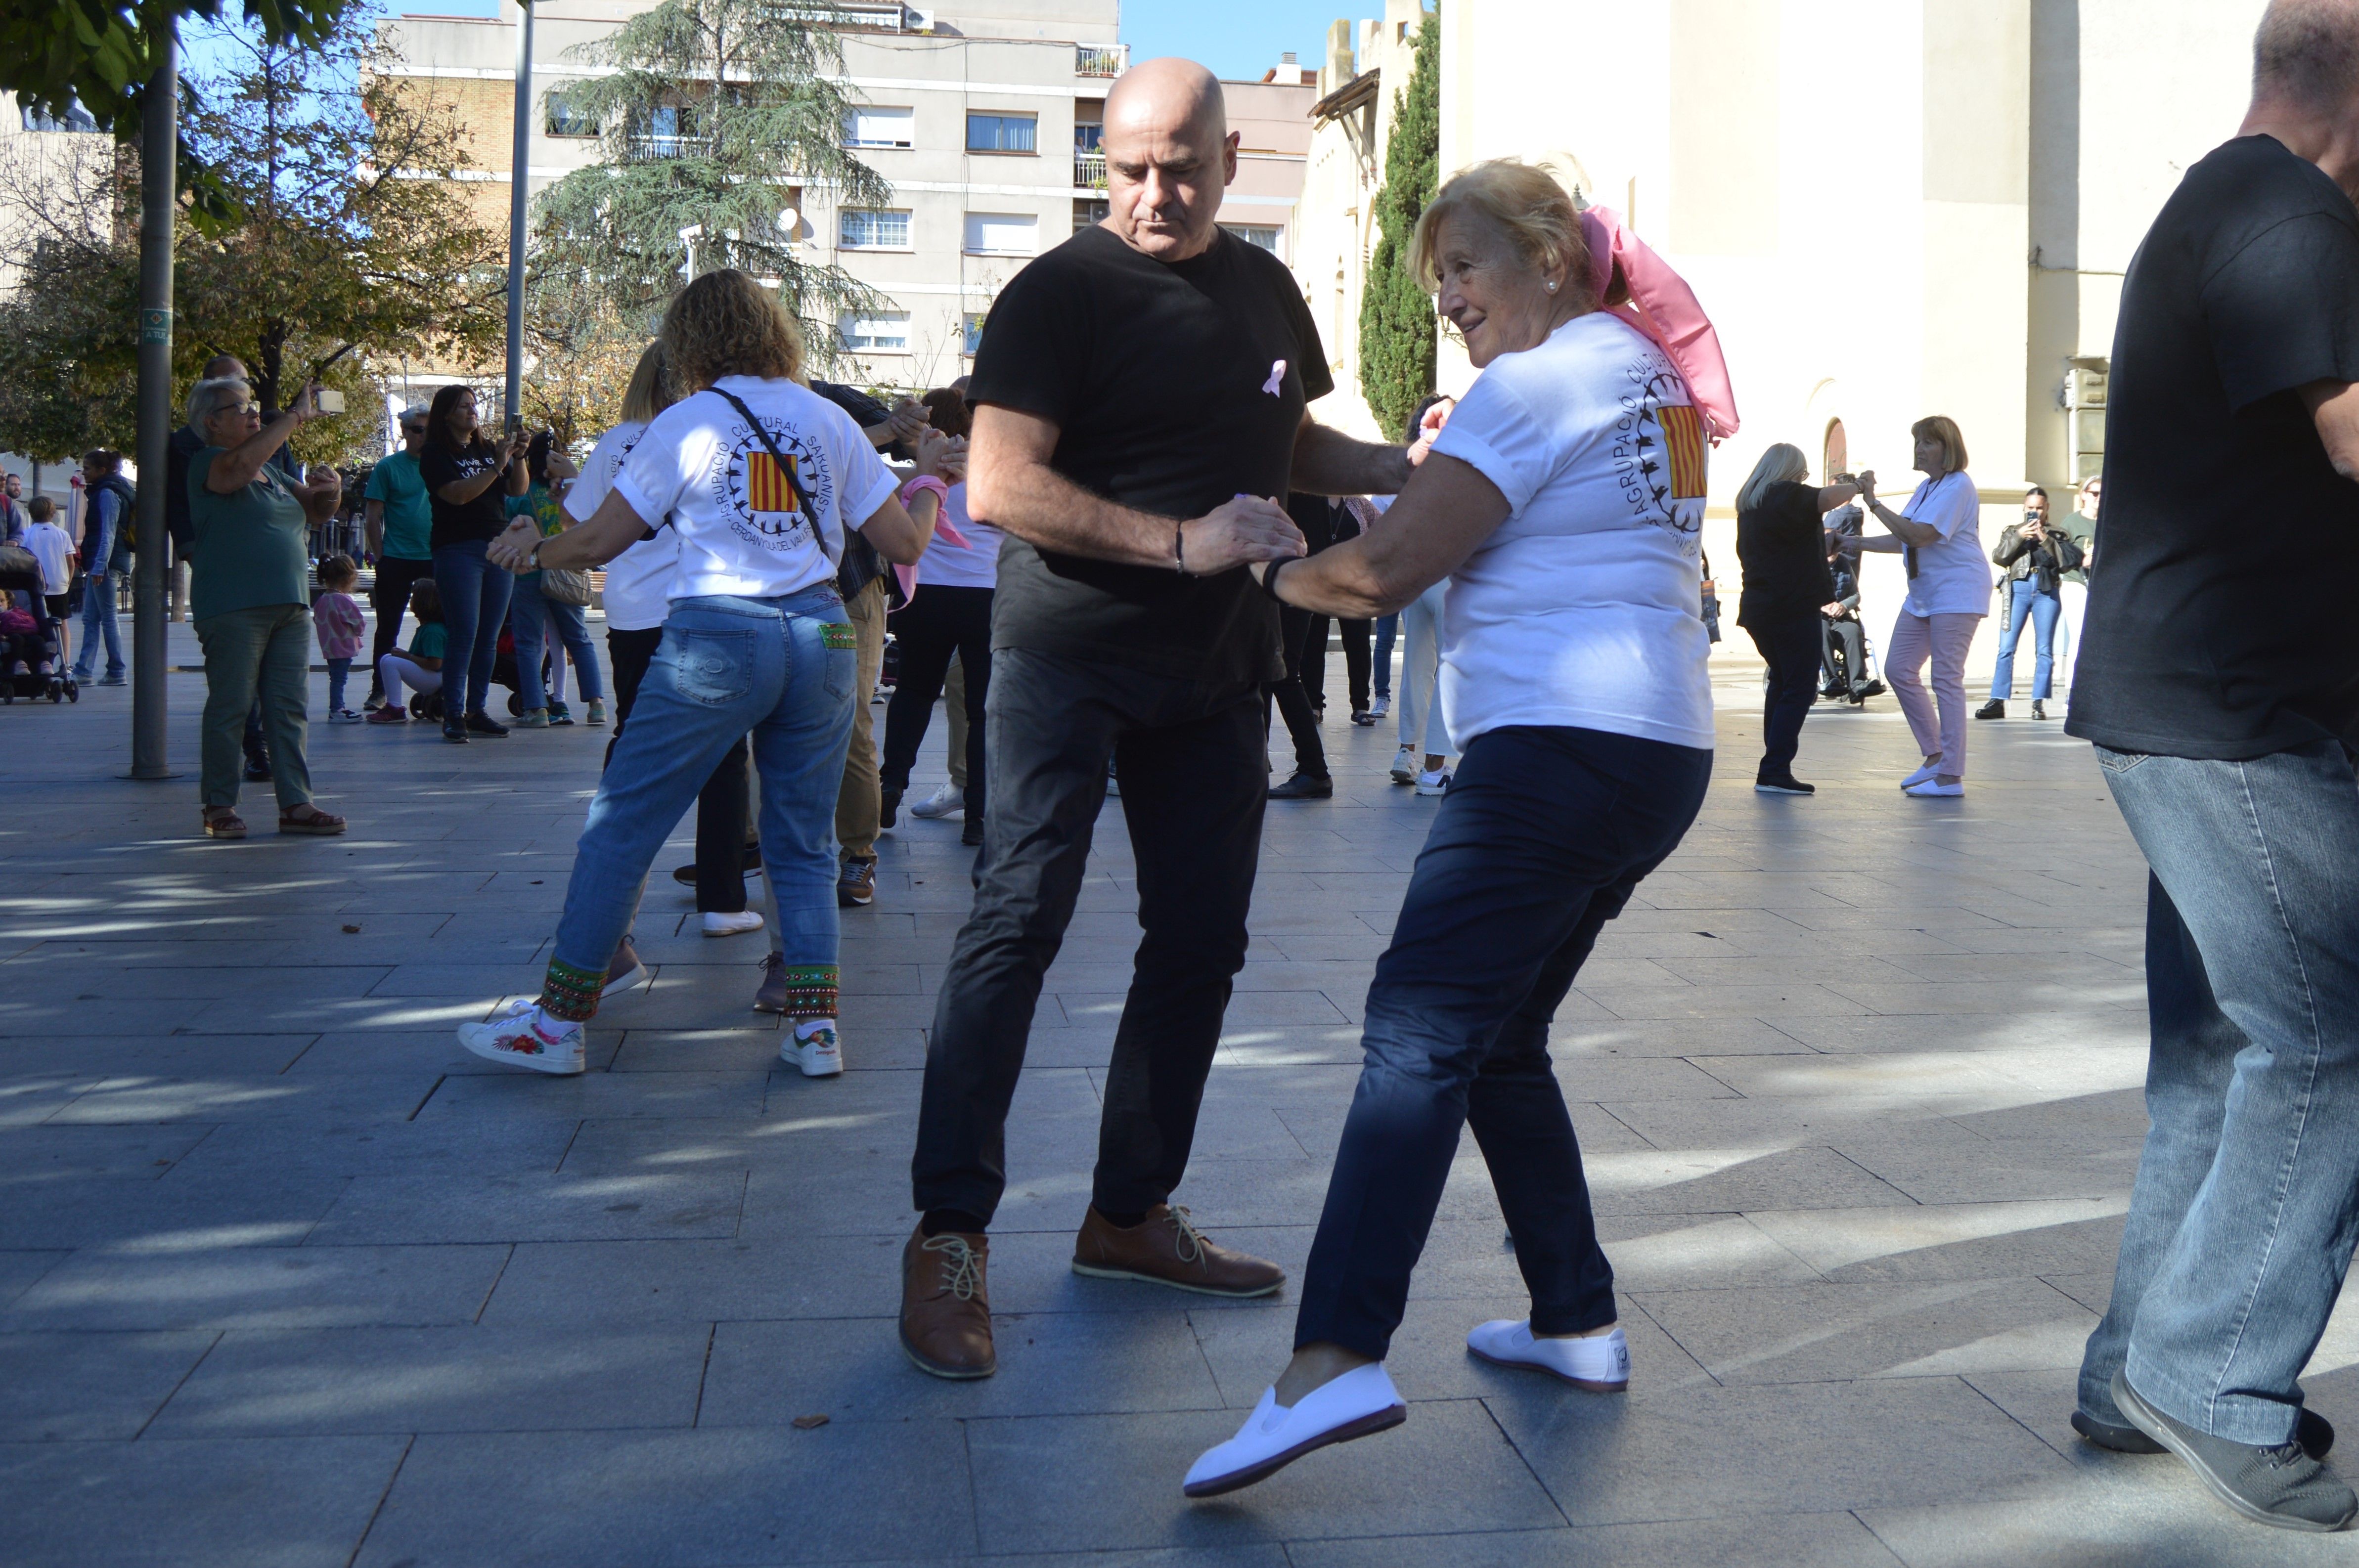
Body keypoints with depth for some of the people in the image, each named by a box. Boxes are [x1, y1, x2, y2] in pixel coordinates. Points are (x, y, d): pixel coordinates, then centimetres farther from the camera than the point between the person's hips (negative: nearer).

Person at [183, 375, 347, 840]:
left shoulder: (270, 471, 22)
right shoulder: (207, 463, -2)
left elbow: (316, 511, 28)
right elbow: (242, 462, -25)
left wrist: (329, 490, 4)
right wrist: (296, 417, -19)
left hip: (290, 607, 8)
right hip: (233, 607, -8)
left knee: (289, 709, 5)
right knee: (231, 708, -4)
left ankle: (296, 804, 6)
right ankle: (220, 807, 4)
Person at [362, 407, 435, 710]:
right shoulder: (388, 467, 0)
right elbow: (373, 518, 1)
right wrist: (380, 557, -3)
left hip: (434, 559, 2)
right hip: (396, 560, -2)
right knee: (388, 628, 5)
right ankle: (379, 690, 13)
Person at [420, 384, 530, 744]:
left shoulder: (488, 449, 15)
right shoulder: (435, 455, -1)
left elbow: (519, 489, 9)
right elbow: (457, 494, -16)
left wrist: (518, 457, -7)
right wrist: (497, 467, -17)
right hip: (458, 551, -5)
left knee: (489, 638, 5)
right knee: (464, 637, -9)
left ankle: (477, 710, 11)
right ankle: (453, 715, -5)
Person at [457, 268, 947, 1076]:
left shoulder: (684, 425, 0)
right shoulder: (829, 419, 9)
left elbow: (599, 541, 3)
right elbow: (904, 543, 10)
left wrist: (532, 547, 23)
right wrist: (927, 479, 30)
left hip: (715, 637, -3)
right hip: (819, 636, 4)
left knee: (622, 826, 5)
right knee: (802, 840, 12)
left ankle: (558, 1023, 10)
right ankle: (815, 1027, 7)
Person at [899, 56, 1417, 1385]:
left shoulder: (1267, 290, 11)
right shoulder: (1062, 293, -9)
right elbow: (999, 486, -19)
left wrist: (1393, 466, 4)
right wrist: (1181, 541, -26)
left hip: (1213, 667, 7)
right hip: (1068, 652, -6)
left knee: (1203, 940, 8)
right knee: (1021, 917, -13)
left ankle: (1131, 1212, 22)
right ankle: (950, 1237, -6)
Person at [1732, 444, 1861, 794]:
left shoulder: (1748, 503, 16)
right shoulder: (1787, 495, -10)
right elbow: (1829, 498, -25)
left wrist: (1825, 541, 33)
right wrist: (1857, 485, -6)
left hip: (1757, 607, 9)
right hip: (1794, 607, -9)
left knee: (1781, 682, 19)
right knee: (1800, 689, -5)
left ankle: (1773, 768, 18)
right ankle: (1775, 772, -12)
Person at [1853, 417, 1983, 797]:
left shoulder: (1958, 487, -13)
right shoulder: (1926, 488, 16)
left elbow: (1920, 535, -24)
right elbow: (1903, 540, 19)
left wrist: (1874, 502, -23)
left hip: (1956, 591, -10)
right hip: (1923, 594, 10)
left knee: (1946, 680, -9)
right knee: (1899, 670, 6)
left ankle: (1951, 776, -6)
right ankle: (1935, 756, 16)